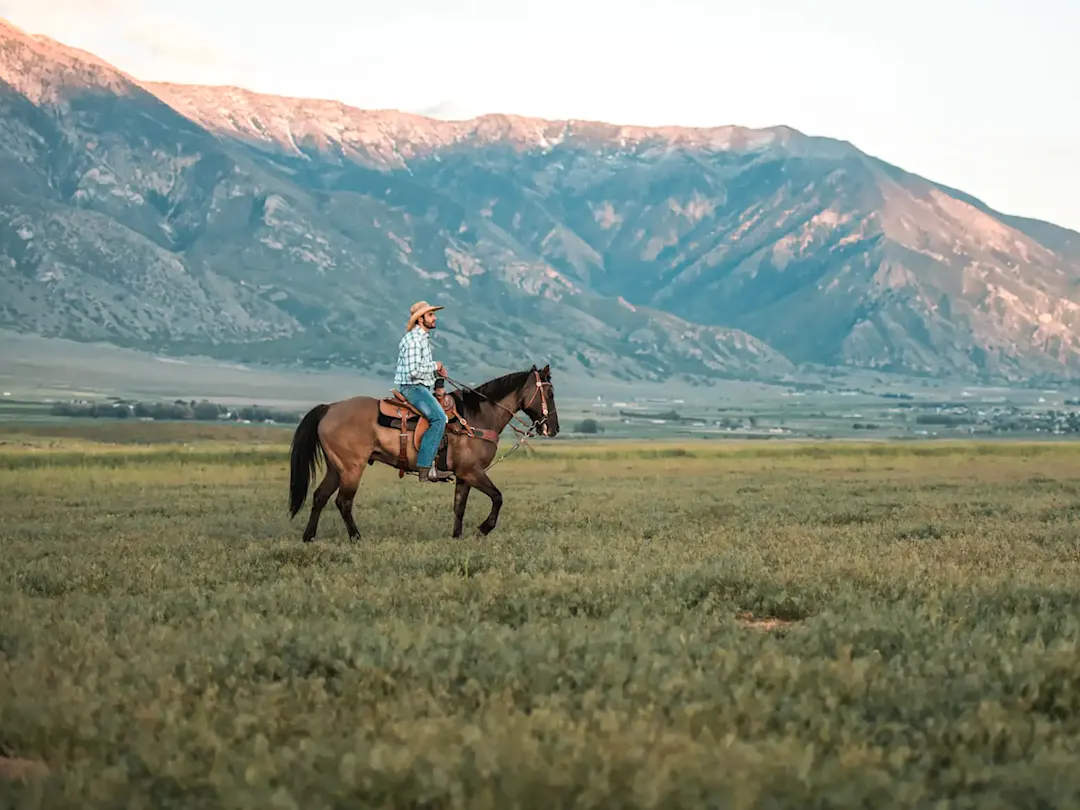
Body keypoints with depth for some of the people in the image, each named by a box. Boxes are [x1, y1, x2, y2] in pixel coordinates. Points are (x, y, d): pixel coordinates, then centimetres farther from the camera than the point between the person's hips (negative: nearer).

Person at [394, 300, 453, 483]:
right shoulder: (413, 339, -17)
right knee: (439, 417, -25)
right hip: (411, 387, -11)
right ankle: (425, 468, -27)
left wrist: (436, 370, 12)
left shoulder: (424, 337, 16)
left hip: (422, 388, 11)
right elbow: (413, 371, -24)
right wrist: (434, 366, -11)